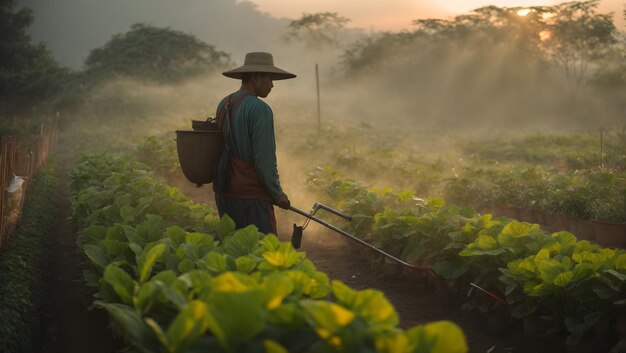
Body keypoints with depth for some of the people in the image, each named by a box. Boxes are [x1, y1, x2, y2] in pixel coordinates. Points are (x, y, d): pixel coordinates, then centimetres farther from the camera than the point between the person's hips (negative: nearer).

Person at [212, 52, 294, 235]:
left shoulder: (223, 105, 11)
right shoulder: (259, 109, -15)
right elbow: (265, 159, -18)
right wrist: (277, 194, -6)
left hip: (223, 192, 9)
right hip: (251, 195, -8)